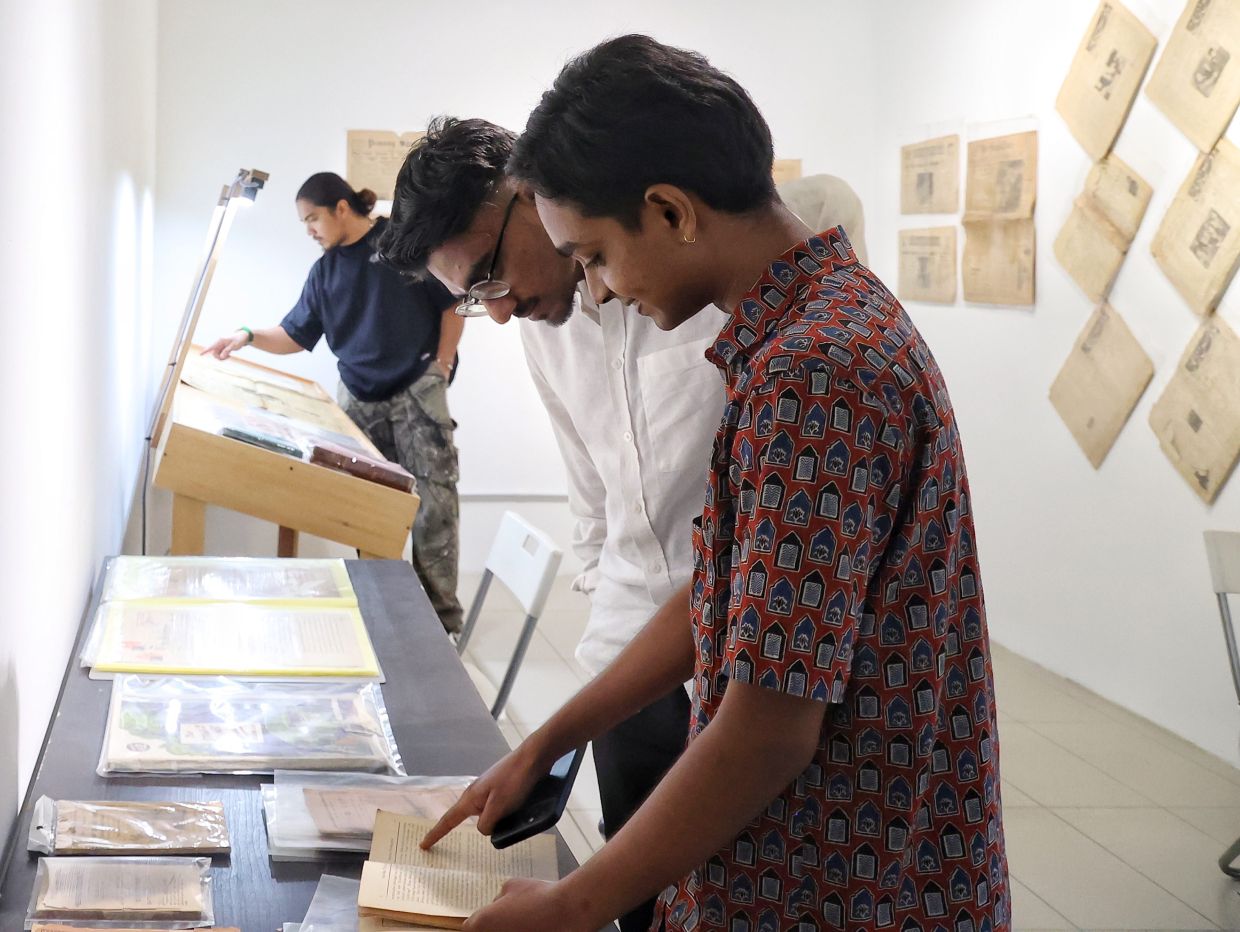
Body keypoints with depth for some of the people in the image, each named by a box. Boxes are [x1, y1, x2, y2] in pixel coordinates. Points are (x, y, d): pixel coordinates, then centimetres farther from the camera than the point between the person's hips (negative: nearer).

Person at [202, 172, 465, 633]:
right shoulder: (325, 271, 10)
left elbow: (452, 303, -3)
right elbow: (296, 334, 11)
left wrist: (442, 366, -8)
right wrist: (248, 336, -6)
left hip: (417, 393, -5)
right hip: (358, 399, 5)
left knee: (432, 500, -7)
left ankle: (441, 609, -5)